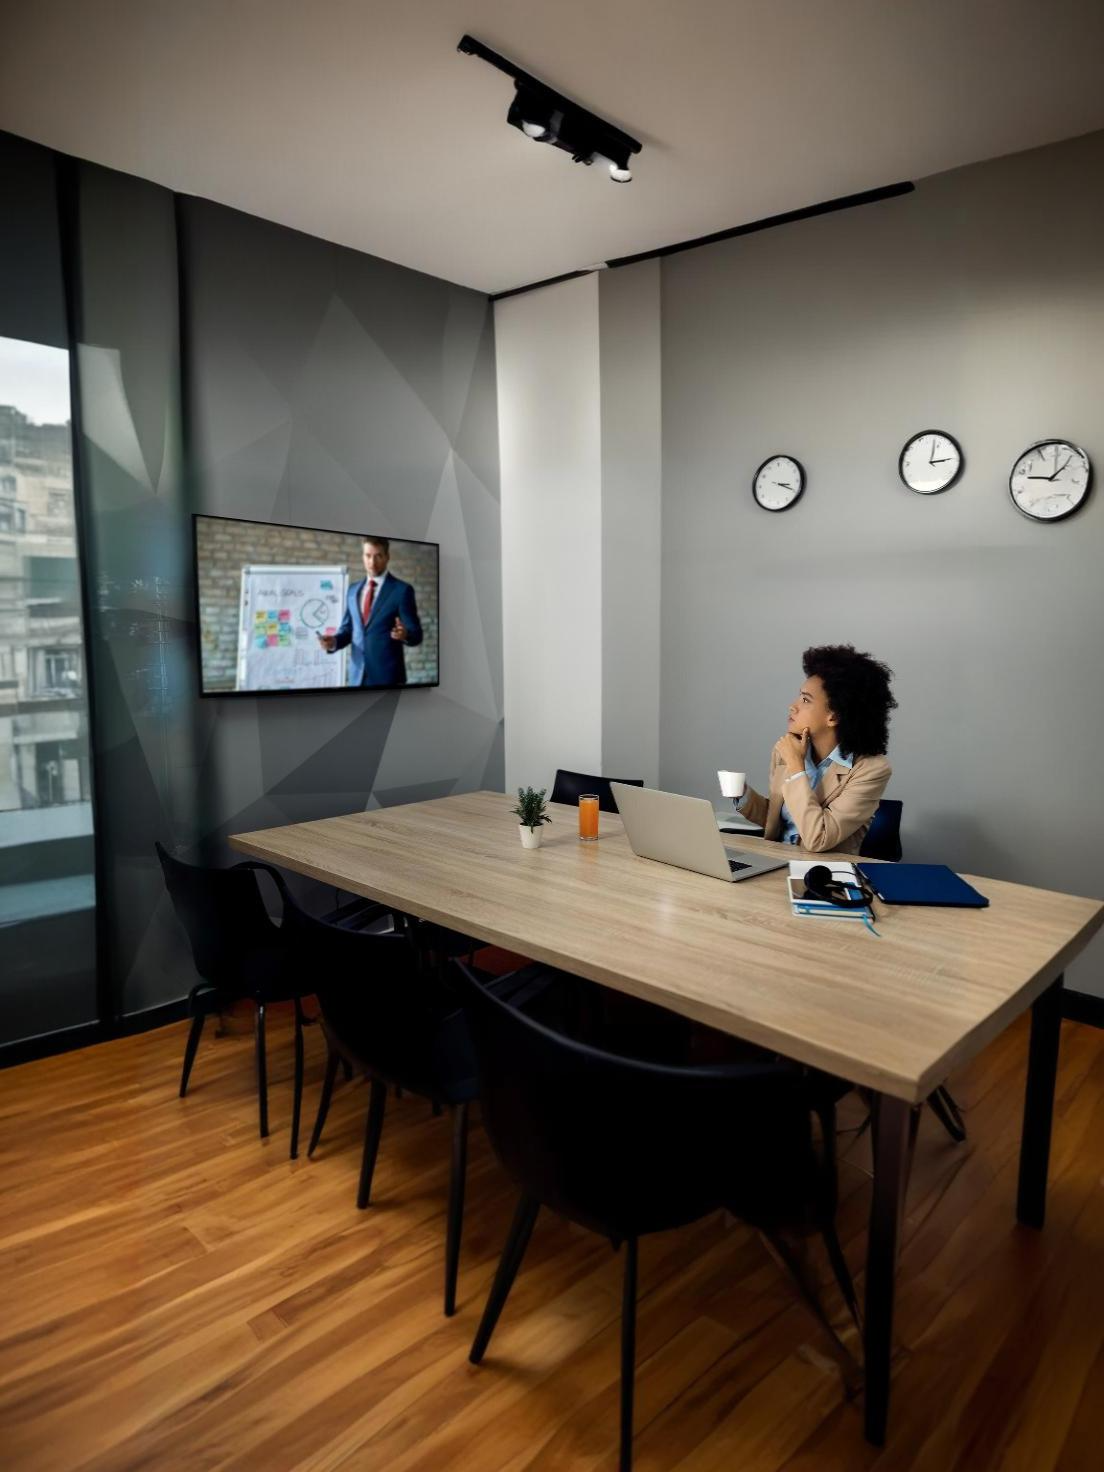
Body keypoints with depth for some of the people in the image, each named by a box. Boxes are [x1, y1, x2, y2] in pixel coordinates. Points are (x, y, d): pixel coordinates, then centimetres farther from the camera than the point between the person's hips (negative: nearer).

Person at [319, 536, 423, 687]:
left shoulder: (402, 590, -4)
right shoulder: (353, 590, 13)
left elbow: (416, 635, -6)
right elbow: (347, 629, 17)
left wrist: (405, 634, -29)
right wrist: (334, 641, -4)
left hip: (388, 675, -5)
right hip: (358, 675, 5)